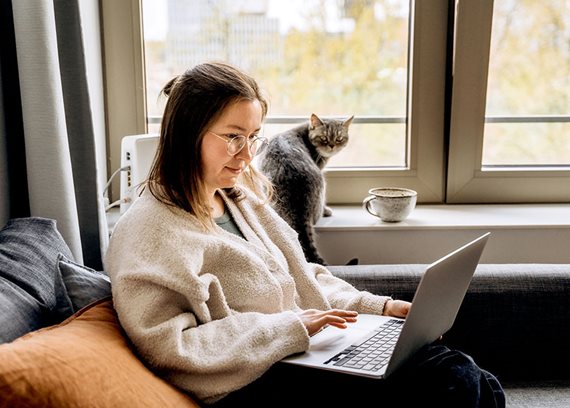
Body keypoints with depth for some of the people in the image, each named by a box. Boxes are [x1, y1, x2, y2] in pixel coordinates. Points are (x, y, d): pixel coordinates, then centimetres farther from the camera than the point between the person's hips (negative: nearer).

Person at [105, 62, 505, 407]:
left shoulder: (242, 199, 13)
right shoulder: (149, 230, -13)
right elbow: (168, 349, -19)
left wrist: (378, 306, 6)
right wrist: (287, 327, -19)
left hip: (307, 352, 8)